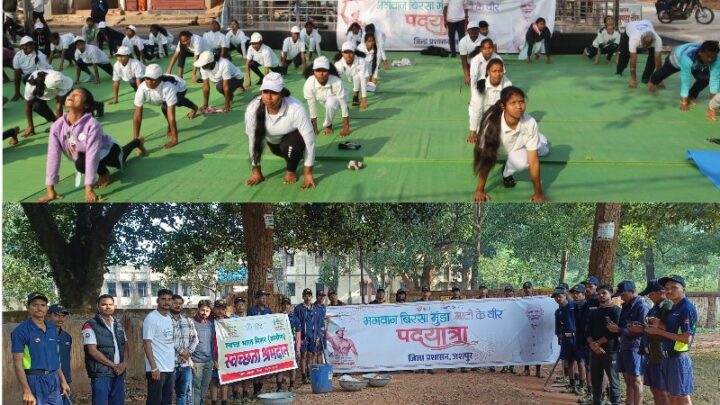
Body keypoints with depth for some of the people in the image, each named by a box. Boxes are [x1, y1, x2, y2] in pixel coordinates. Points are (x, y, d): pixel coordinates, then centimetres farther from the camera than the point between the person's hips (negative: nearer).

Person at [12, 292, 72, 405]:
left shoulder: (52, 328, 11)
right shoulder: (21, 331, -8)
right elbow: (17, 363, -12)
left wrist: (63, 381, 17)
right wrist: (27, 391, -19)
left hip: (54, 379, 6)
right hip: (35, 380, -6)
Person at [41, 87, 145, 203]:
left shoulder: (92, 125, -39)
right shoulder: (57, 126, -25)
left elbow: (92, 156, -41)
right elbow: (53, 156, -27)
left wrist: (89, 189, -43)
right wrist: (50, 191, -30)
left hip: (108, 150, -6)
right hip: (83, 154, 6)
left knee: (82, 163, -33)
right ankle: (136, 142, 60)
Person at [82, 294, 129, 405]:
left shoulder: (118, 325, 14)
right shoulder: (90, 325, -7)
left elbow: (126, 345, 15)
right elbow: (92, 351, -14)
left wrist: (124, 363, -5)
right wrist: (113, 365, -13)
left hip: (119, 372, 6)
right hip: (100, 374, -6)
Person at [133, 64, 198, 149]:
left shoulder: (168, 87, -50)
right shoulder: (142, 89, -40)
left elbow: (171, 115, -49)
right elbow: (137, 115, -35)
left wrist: (174, 139, -49)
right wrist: (135, 138, -35)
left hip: (179, 87, -5)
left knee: (165, 107, -32)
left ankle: (171, 128, -3)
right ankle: (193, 107, 69)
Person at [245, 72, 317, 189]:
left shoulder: (296, 109, -40)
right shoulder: (253, 108, -32)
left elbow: (309, 141, -32)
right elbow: (252, 140, -21)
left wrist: (308, 173, -28)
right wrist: (256, 171, -12)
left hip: (293, 137, -4)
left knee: (290, 145, -32)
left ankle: (291, 170, -2)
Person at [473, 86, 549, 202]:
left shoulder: (530, 123, -36)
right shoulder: (492, 123, -41)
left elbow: (533, 161, -31)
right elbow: (486, 159, -33)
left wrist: (538, 193, -29)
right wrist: (479, 190, -29)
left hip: (519, 144, -4)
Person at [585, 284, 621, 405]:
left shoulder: (616, 311, -2)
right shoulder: (594, 312, 18)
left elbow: (614, 331, -11)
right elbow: (588, 331, 11)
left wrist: (598, 343, -10)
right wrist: (592, 344, -9)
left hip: (611, 351, -6)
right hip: (594, 351, 6)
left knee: (613, 381, -4)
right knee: (595, 380, 9)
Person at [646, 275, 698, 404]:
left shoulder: (687, 308, -16)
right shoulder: (674, 308, 12)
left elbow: (686, 338, -21)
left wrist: (659, 331, -16)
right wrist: (659, 325, -4)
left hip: (679, 358, -9)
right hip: (668, 357, 9)